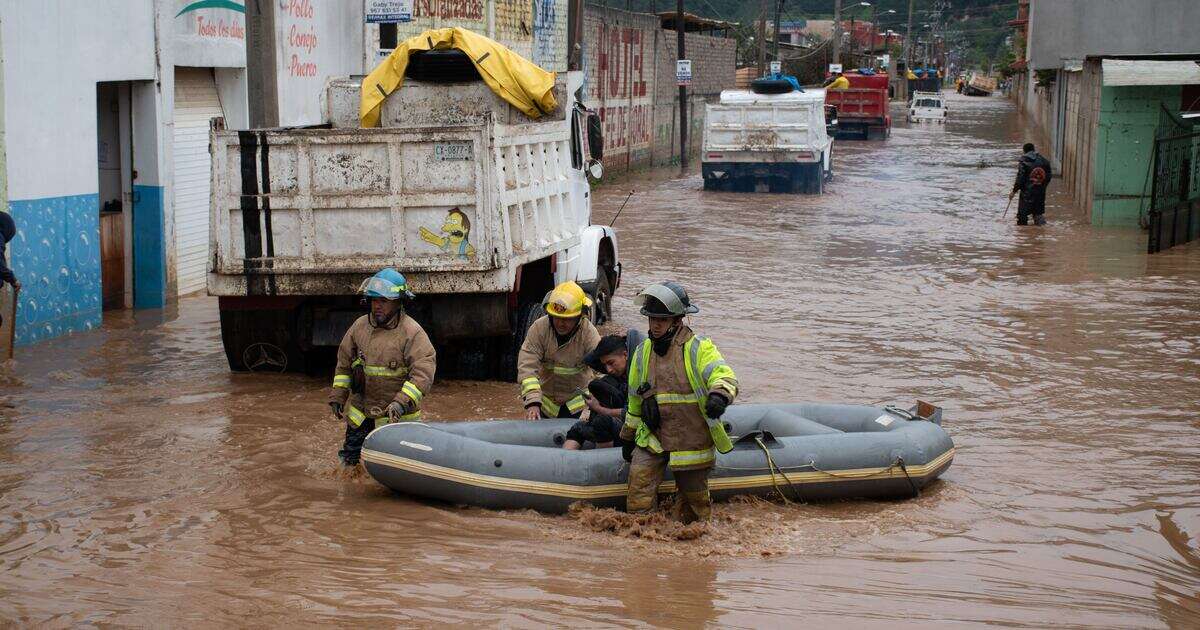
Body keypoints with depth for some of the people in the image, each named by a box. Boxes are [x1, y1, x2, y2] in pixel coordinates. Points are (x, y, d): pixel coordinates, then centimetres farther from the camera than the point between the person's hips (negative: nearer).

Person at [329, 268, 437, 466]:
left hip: (396, 417, -5)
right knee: (349, 458, 13)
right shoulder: (359, 326, 4)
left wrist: (402, 401, -32)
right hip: (360, 413, 5)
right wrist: (337, 396, 9)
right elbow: (344, 363, 13)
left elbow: (424, 371, -23)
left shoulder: (412, 332, -14)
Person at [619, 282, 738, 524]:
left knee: (694, 498, 7)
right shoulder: (643, 352, 9)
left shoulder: (699, 349, -8)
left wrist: (719, 395, -47)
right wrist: (629, 436, 25)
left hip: (692, 439, -3)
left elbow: (725, 376, -24)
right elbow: (635, 399, 20)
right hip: (652, 439, 3)